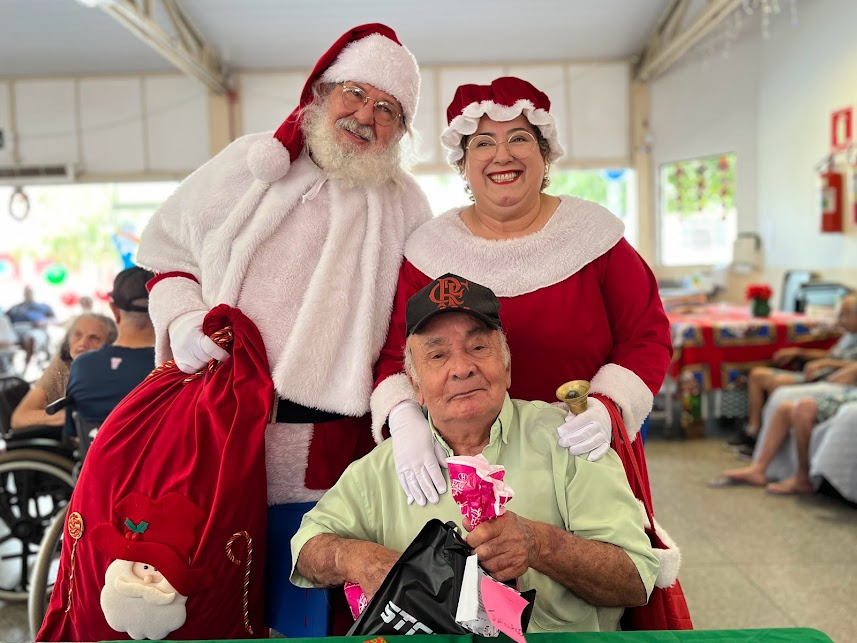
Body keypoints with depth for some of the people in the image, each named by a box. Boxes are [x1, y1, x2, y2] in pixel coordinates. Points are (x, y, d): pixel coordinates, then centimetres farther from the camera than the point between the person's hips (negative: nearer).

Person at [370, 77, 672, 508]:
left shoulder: (592, 233, -3)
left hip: (586, 457, 0)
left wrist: (606, 407, -19)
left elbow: (647, 339, -1)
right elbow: (395, 356, -1)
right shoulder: (430, 250, -1)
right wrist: (404, 417, -22)